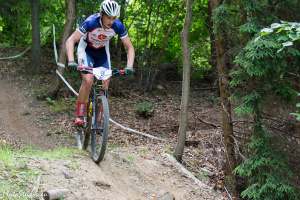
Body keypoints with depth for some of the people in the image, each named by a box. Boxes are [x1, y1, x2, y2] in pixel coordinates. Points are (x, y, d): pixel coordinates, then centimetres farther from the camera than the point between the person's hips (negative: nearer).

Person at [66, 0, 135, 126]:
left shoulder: (118, 26, -25)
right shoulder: (91, 22, -34)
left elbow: (129, 47, -15)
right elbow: (70, 41, -34)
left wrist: (129, 66, -30)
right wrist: (71, 61, -48)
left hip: (102, 52, 4)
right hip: (86, 50, -3)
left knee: (105, 85, -6)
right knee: (88, 80, -26)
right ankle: (79, 115, -12)